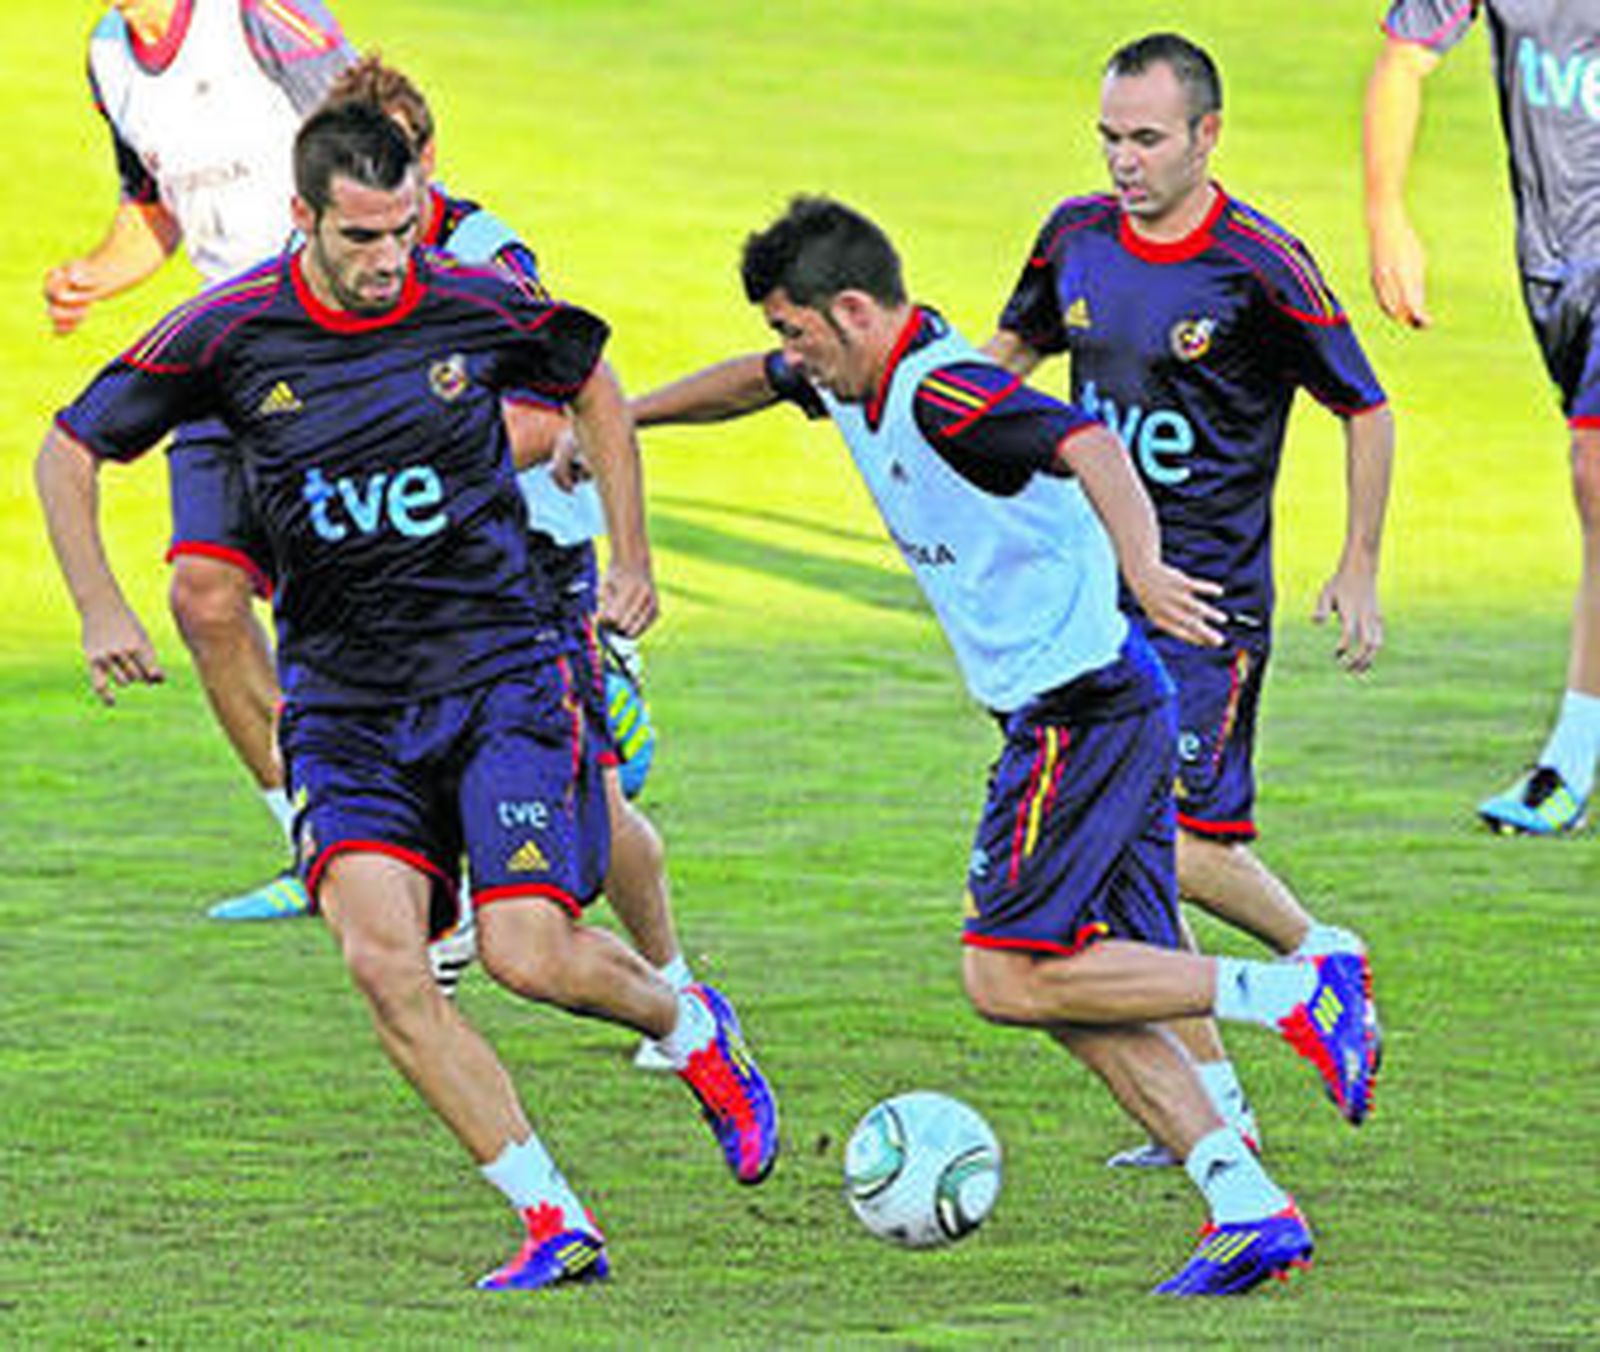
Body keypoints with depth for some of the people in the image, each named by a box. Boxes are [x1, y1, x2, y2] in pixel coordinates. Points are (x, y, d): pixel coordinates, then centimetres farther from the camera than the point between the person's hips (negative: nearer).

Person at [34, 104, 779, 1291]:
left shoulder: (478, 309, -7)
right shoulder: (230, 335, -8)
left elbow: (593, 385, 15)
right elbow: (70, 451, 4)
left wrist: (631, 558, 12)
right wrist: (102, 608, -4)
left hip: (501, 670, -1)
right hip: (342, 702, 1)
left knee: (527, 953, -14)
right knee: (383, 958, -18)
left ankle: (691, 1027, 21)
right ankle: (555, 1224, -10)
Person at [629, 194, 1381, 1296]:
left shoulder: (947, 396, -20)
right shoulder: (857, 379, 10)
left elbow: (1091, 447, -37)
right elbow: (757, 383, 33)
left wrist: (1140, 563, -54)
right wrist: (625, 417, 44)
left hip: (1082, 703, -10)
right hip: (1081, 712, 10)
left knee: (1010, 977, -12)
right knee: (1075, 996, 5)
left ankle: (1293, 993, -10)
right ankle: (1250, 1208, -2)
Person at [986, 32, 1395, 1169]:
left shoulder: (1259, 266, -12)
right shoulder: (1077, 237, 3)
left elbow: (1366, 413, -3)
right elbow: (1012, 354, 22)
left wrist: (1359, 572, -4)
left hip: (1208, 598, -6)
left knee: (1178, 842, -14)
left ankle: (1322, 955, 16)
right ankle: (1214, 1104, 8)